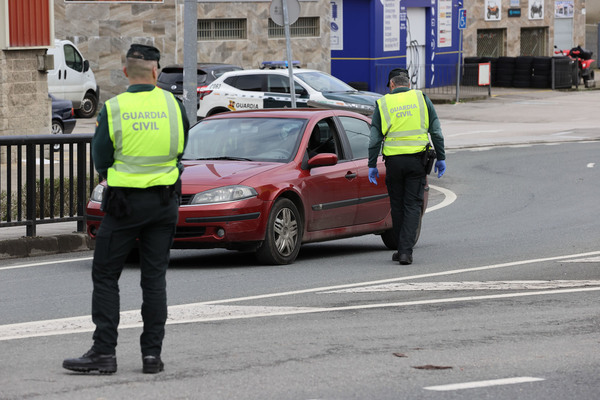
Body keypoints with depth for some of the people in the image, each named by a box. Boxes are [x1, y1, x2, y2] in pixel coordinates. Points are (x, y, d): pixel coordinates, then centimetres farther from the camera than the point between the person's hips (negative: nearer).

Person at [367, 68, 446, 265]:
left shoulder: (383, 104, 4)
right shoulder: (422, 99, 6)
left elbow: (375, 139, 1)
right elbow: (436, 132, 4)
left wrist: (372, 166, 6)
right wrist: (441, 159, 10)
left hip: (394, 160, 0)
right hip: (417, 159, 0)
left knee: (397, 206, 12)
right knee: (413, 205, 2)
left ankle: (403, 249, 16)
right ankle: (406, 251, -10)